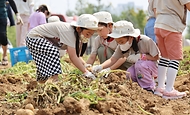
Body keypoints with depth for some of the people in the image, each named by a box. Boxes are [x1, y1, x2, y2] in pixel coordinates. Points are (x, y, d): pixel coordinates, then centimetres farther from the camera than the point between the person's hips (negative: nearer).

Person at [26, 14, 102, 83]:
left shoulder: (77, 35, -6)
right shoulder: (69, 31, -34)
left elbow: (76, 55, -8)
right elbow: (72, 57, -38)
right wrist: (86, 72, -39)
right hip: (33, 38, -10)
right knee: (53, 51, -31)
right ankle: (53, 79, -29)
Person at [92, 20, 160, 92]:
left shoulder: (145, 41, -26)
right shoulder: (121, 47, -10)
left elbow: (156, 57, -20)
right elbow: (113, 60, -12)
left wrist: (140, 56, -30)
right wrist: (100, 67, -29)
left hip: (154, 66, -5)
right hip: (138, 67, 5)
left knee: (140, 64, -34)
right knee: (129, 74, -25)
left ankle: (149, 89, -19)